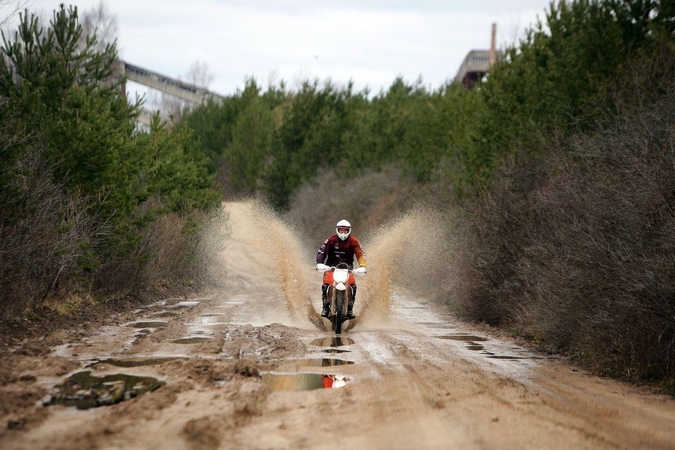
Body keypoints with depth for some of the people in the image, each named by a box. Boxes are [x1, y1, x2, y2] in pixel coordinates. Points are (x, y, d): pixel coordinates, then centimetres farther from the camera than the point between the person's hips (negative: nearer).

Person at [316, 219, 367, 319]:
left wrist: (362, 266, -21)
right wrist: (319, 263, -24)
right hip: (331, 266, -1)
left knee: (352, 285, -22)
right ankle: (325, 307, -11)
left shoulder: (353, 241, -1)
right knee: (326, 284, -25)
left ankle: (350, 309, -7)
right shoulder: (331, 240, -4)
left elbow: (360, 254, -4)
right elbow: (322, 251, -7)